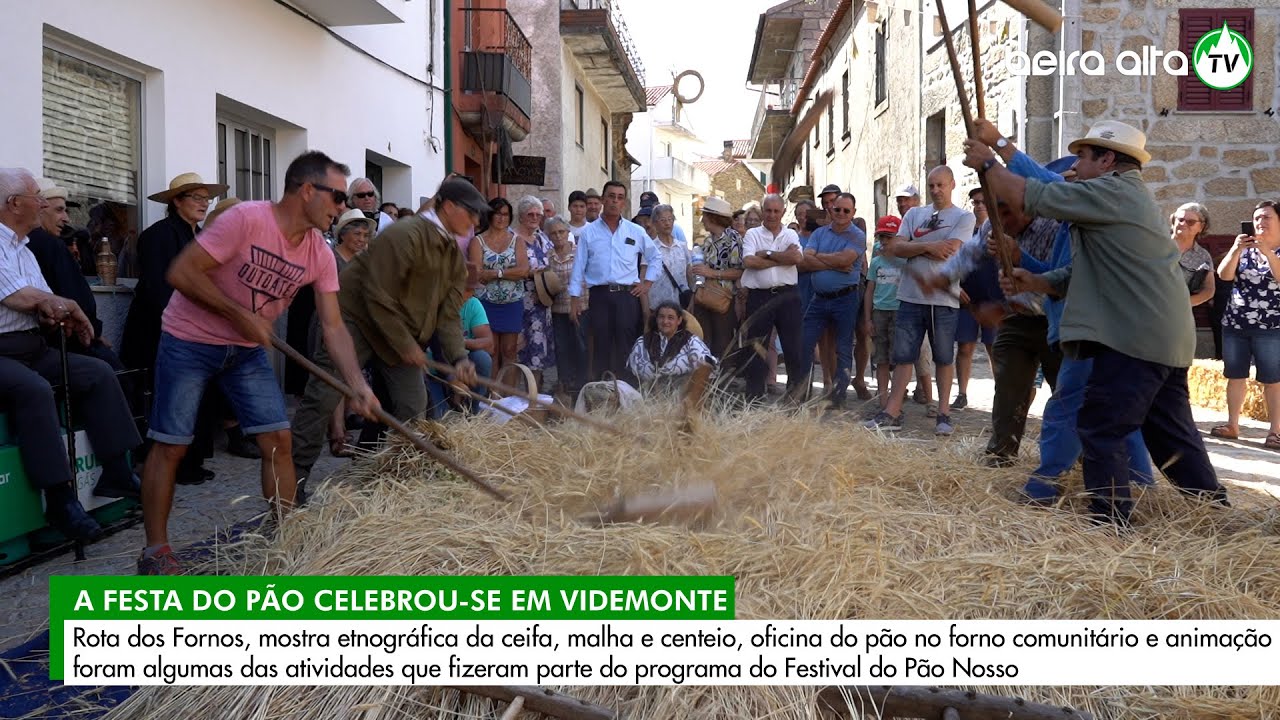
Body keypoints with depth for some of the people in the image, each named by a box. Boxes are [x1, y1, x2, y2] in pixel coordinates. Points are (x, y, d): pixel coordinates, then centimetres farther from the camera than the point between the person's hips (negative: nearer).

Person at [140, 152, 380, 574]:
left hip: (247, 350, 6)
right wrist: (239, 314, -23)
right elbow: (181, 273, -24)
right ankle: (155, 551, 12)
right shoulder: (246, 220, -25)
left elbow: (333, 326, -7)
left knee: (278, 440, -2)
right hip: (189, 342, -5)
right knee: (170, 445, 0)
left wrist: (357, 384, -19)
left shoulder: (320, 254, -7)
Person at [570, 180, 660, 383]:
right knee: (601, 346, 3)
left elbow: (655, 257, 19)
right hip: (599, 295, 0)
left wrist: (648, 282, 9)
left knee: (626, 347, 0)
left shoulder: (636, 232, 9)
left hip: (627, 295, 0)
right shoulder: (589, 232, 7)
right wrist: (575, 297, 2)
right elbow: (579, 266, 6)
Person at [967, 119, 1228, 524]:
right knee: (1170, 433, 18)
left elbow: (1030, 197, -12)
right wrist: (1035, 283, 8)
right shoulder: (1127, 198, 22)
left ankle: (1111, 523, -1)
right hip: (1167, 336, 10)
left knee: (1100, 428, -5)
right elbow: (1085, 275, 21)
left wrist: (987, 163, 2)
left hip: (1135, 336, -10)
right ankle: (1214, 510, 28)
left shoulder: (1111, 191, -10)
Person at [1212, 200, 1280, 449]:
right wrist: (1236, 250, -17)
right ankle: (1232, 425, 12)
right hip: (1234, 325, 4)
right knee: (1235, 376, 5)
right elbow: (1224, 275, -3)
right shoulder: (1244, 249, 11)